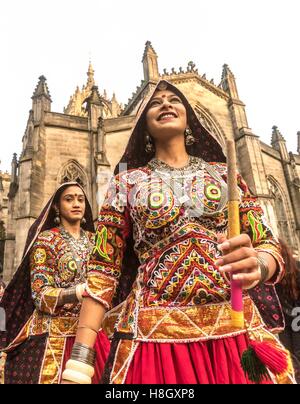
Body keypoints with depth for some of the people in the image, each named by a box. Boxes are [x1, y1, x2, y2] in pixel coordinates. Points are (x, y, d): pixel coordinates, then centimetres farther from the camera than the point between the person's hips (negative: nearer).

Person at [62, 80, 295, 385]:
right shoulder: (126, 182, 2)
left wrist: (256, 266, -21)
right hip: (154, 334, -1)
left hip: (235, 329, 3)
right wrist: (78, 364, -10)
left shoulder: (224, 173, 6)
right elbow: (104, 269, -2)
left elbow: (268, 245, 4)